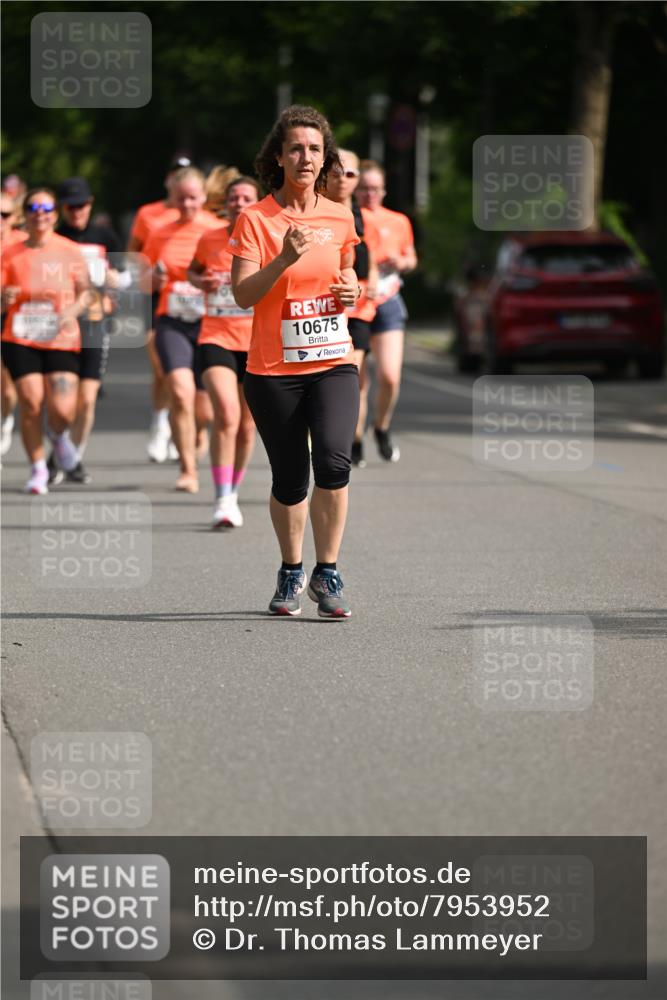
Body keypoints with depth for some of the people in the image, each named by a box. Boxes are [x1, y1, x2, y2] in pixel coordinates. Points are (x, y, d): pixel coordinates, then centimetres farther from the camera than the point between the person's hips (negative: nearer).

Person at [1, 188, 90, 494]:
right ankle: (38, 469, 11)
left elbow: (85, 292, 8)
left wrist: (71, 311, -12)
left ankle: (58, 435, 27)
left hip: (62, 340, 0)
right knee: (30, 402, -9)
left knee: (62, 411, -12)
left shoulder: (70, 251, 0)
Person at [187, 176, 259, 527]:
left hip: (258, 343, 1)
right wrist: (201, 281, -1)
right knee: (226, 415, -20)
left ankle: (232, 495, 29)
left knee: (247, 425, 10)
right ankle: (222, 501, -20)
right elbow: (192, 271, 21)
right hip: (216, 339, -1)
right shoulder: (209, 241, 2)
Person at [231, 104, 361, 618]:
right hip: (274, 368, -2)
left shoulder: (340, 217, 7)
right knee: (289, 479, 4)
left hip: (333, 362, 2)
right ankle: (291, 572, 27)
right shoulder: (255, 219, -5)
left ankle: (327, 572, -7)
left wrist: (351, 290, 1)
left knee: (333, 460, -19)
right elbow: (243, 295, -13)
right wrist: (285, 259, -26)